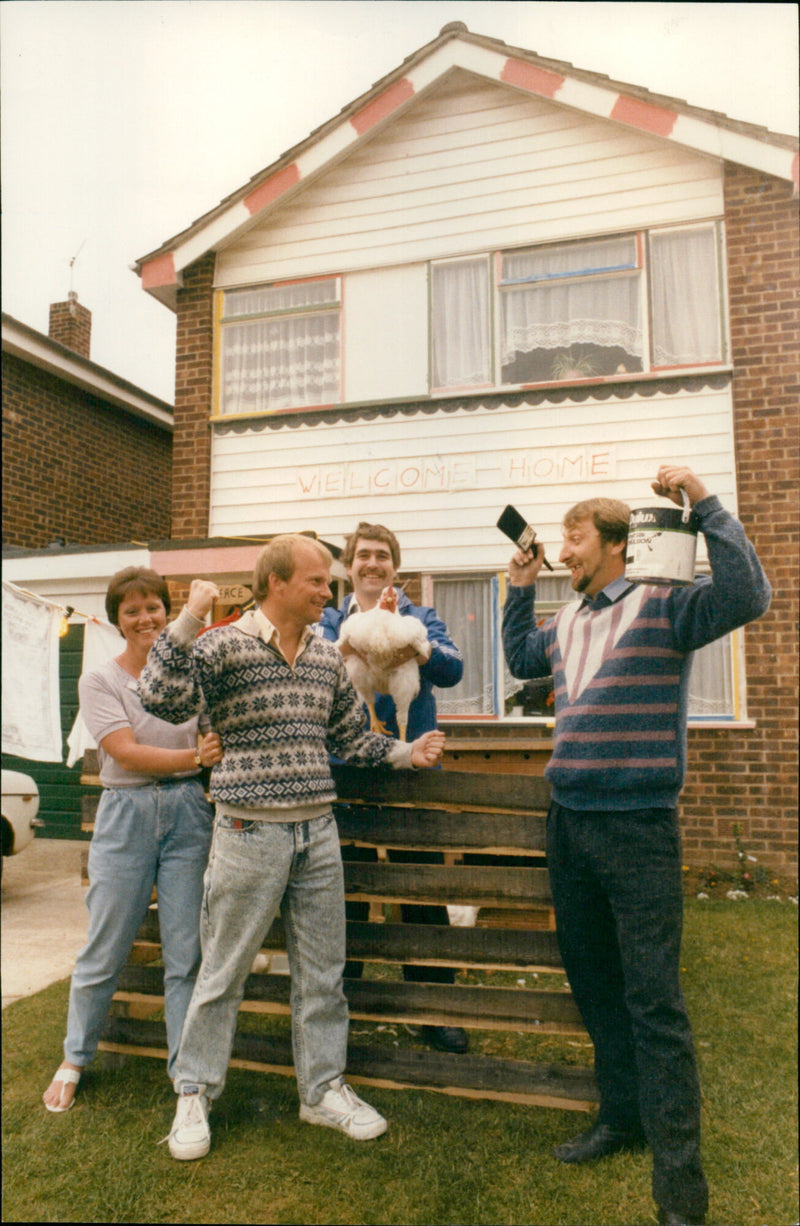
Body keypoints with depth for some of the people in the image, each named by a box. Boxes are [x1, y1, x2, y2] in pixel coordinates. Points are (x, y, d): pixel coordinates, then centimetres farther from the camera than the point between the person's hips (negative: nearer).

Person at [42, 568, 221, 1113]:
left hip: (188, 811, 1)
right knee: (105, 951, 9)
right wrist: (194, 756, -25)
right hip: (126, 815, -1)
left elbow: (222, 737, 5)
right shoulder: (100, 681, 0)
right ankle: (75, 1060, 34)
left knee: (186, 954, 5)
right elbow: (127, 753, -12)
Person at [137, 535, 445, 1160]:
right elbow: (162, 698, -21)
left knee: (323, 971, 14)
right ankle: (194, 1093, 28)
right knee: (224, 971, 8)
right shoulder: (226, 644, -7)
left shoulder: (328, 657, 9)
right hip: (251, 831, -5)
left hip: (318, 832, 5)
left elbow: (351, 736, 16)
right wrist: (189, 619, -26)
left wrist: (406, 752, 5)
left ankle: (324, 1088, 32)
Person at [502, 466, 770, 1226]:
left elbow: (746, 595, -24)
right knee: (590, 977, 18)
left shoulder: (661, 605, -9)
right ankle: (623, 1115, 36)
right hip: (569, 822, 8)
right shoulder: (567, 621, 13)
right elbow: (520, 659, 30)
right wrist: (520, 589, 19)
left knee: (652, 996, -3)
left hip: (637, 829, -7)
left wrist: (703, 503, -22)